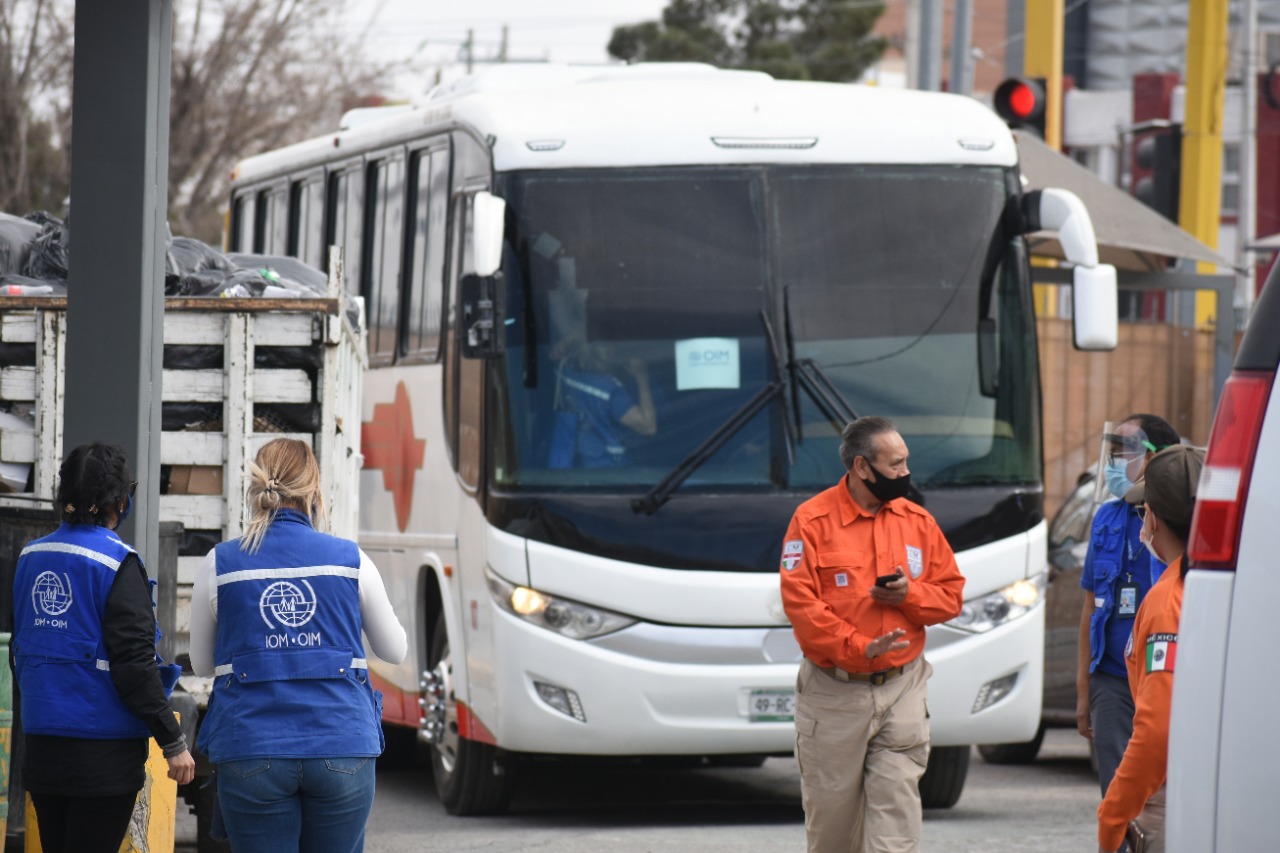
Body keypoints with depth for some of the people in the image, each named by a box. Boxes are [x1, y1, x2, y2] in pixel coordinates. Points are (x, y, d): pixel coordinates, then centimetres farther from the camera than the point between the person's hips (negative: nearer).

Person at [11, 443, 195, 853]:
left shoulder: (29, 557, 9)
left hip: (41, 746, 7)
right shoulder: (116, 562, -13)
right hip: (102, 750, -7)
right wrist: (173, 741, -12)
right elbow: (135, 662, -17)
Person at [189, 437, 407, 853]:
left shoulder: (220, 564, 0)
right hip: (343, 750, 1)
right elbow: (395, 651, 16)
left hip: (250, 753, -1)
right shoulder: (351, 560, 2)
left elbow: (201, 663, 13)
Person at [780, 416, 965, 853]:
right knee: (831, 815, 6)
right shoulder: (813, 520, -6)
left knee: (895, 816, -7)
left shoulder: (917, 521, 8)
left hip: (902, 690, 2)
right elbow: (800, 603, -14)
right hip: (833, 693, -2)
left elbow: (951, 594, 12)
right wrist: (859, 648, -22)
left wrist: (910, 595, -10)